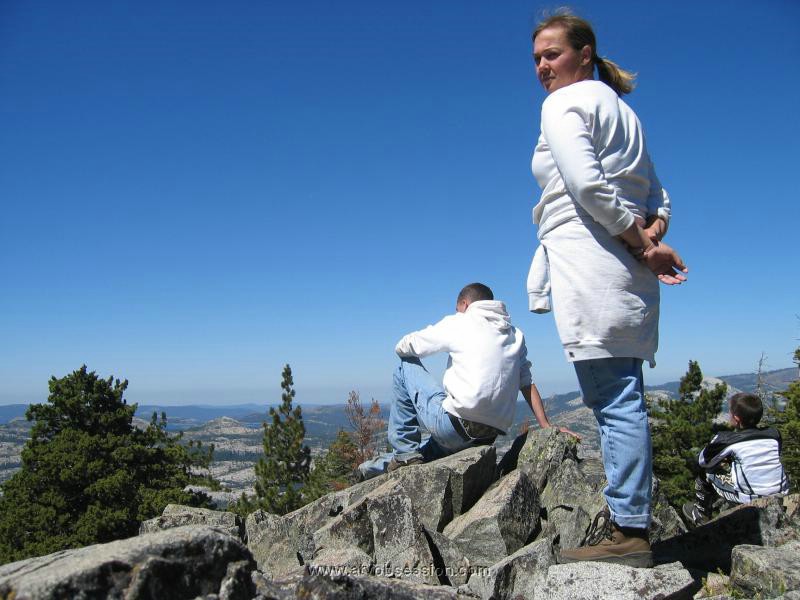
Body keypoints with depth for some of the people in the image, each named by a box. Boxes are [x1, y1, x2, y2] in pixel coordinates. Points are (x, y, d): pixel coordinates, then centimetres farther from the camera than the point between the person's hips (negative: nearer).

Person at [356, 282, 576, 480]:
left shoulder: (458, 322, 3)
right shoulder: (515, 334, 19)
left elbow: (403, 348, 8)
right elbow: (527, 383, 13)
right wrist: (546, 426, 13)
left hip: (456, 425, -7)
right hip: (490, 437, 7)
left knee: (406, 366, 13)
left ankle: (405, 450, 11)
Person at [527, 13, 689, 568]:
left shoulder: (564, 104, -1)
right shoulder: (619, 109, 26)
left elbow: (588, 185, -17)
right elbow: (658, 195, 17)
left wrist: (643, 246, -11)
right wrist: (651, 236, 0)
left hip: (591, 265, -9)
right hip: (627, 273, 9)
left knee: (613, 399, -10)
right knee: (622, 398, 9)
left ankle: (628, 529, -6)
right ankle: (625, 519, 15)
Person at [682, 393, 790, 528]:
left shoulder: (725, 440, -11)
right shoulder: (774, 434, 0)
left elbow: (702, 461, 4)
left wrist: (725, 459, 25)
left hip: (749, 499, -5)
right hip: (781, 495, 5)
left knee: (706, 473, 15)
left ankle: (701, 516, 31)